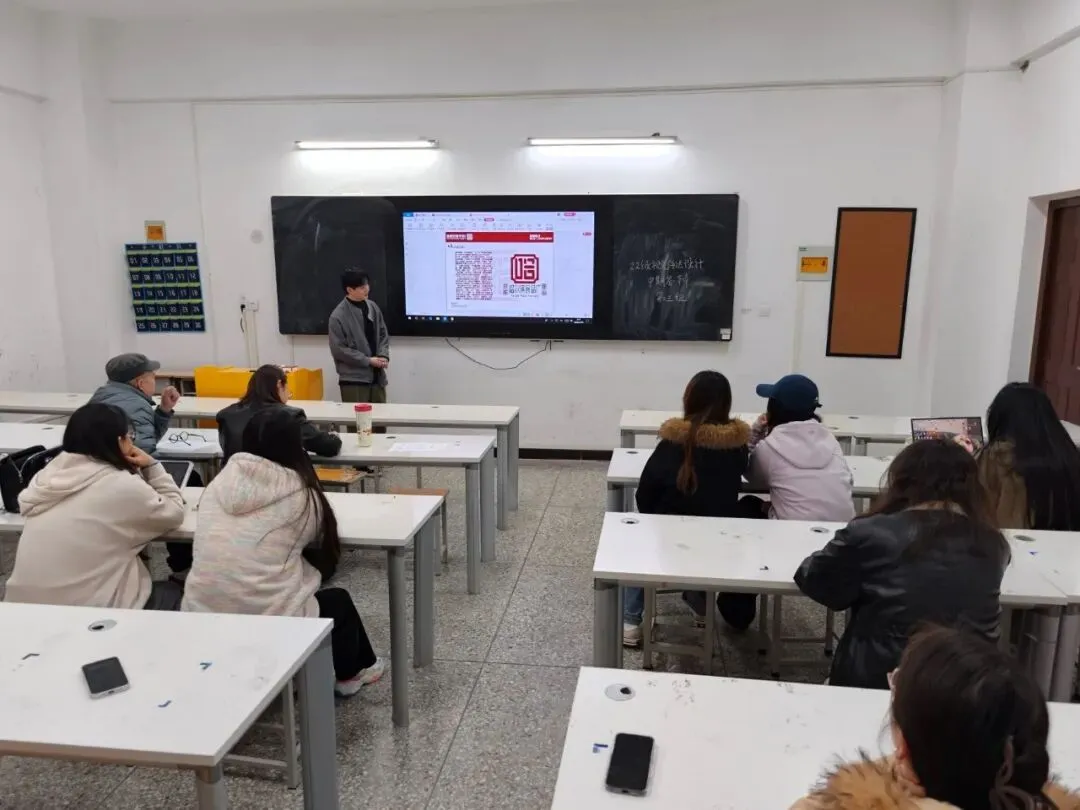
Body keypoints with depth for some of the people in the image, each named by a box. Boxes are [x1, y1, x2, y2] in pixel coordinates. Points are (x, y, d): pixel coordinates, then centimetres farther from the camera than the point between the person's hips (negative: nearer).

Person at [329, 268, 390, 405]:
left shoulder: (373, 307, 5)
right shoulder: (338, 316, -12)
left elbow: (383, 335, 13)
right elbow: (338, 349, -12)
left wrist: (384, 356, -6)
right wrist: (368, 361, -14)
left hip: (377, 376, 6)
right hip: (353, 379, -6)